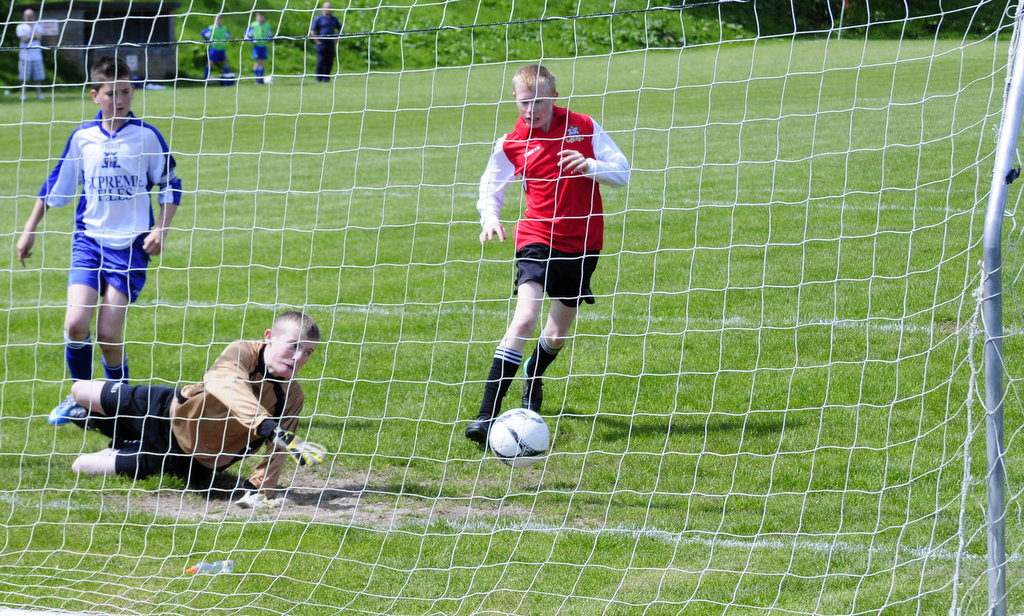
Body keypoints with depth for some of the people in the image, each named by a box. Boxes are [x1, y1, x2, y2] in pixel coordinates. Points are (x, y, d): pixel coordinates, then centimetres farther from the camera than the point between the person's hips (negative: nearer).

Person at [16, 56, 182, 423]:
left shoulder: (146, 136, -4)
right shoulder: (83, 137, 4)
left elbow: (170, 186, 4)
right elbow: (56, 186, 15)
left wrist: (160, 230, -8)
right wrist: (29, 231, 16)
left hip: (130, 244, -2)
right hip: (89, 238, 2)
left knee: (108, 334, -7)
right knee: (76, 323, -13)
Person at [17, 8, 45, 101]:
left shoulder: (37, 26, 14)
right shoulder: (20, 27, 4)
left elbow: (39, 37, -4)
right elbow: (24, 39, -10)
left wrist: (31, 27, -2)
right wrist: (34, 37, -4)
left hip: (37, 55, 3)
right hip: (25, 56, -3)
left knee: (38, 77, 0)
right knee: (24, 77, -3)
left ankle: (39, 93, 4)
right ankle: (24, 94, 3)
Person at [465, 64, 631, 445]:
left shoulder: (583, 127, -3)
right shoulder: (511, 144, -2)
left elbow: (622, 172, -3)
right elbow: (490, 187, 12)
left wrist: (591, 166, -23)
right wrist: (489, 218, -10)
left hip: (583, 242, 2)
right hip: (538, 239, -2)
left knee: (557, 334, 14)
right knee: (524, 320, -24)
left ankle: (534, 379, 51)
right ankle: (487, 415, -26)